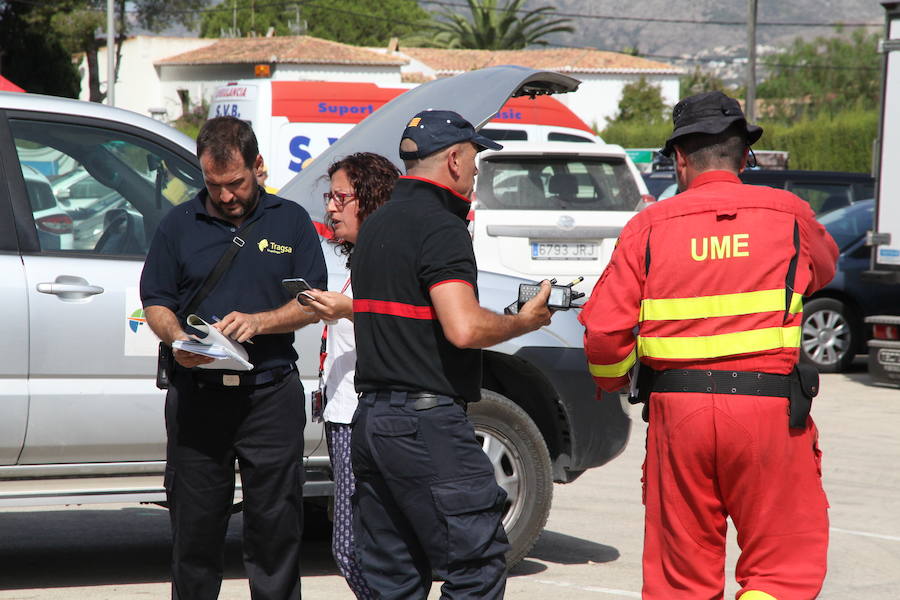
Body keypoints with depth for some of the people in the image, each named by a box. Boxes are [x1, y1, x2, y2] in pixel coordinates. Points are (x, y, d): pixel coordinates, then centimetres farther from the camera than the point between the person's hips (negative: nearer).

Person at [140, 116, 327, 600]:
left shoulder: (291, 221, 8)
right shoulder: (178, 224, 10)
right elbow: (155, 302, 10)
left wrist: (257, 322, -12)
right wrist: (177, 338, -12)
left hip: (271, 395, -1)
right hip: (196, 394, 1)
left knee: (275, 523, 1)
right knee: (194, 523, 4)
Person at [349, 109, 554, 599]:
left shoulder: (374, 227, 17)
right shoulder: (439, 228, -12)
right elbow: (464, 329, -23)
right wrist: (523, 322, -6)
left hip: (369, 418, 9)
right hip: (426, 423, -9)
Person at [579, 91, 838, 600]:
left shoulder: (650, 226, 3)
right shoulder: (788, 215, 4)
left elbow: (603, 329, -1)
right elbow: (824, 267, 26)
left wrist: (612, 380, 19)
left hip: (677, 408, 2)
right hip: (768, 408, -1)